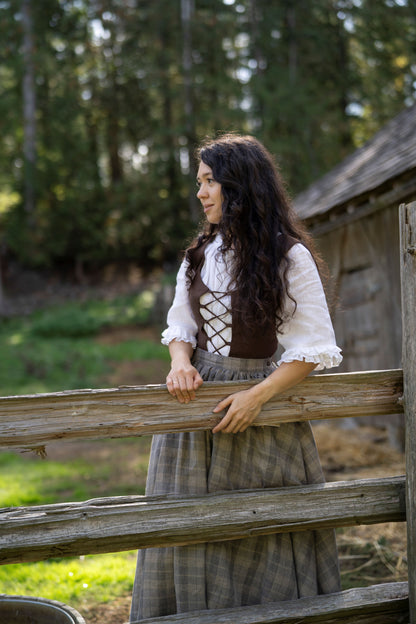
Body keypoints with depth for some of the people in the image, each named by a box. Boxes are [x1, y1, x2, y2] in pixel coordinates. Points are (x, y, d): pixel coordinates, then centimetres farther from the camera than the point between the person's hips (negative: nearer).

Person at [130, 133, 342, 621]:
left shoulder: (289, 256, -10)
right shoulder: (199, 255, 7)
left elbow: (313, 349, -9)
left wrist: (257, 396, -19)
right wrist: (180, 360, -9)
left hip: (263, 407, -5)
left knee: (262, 539, 6)